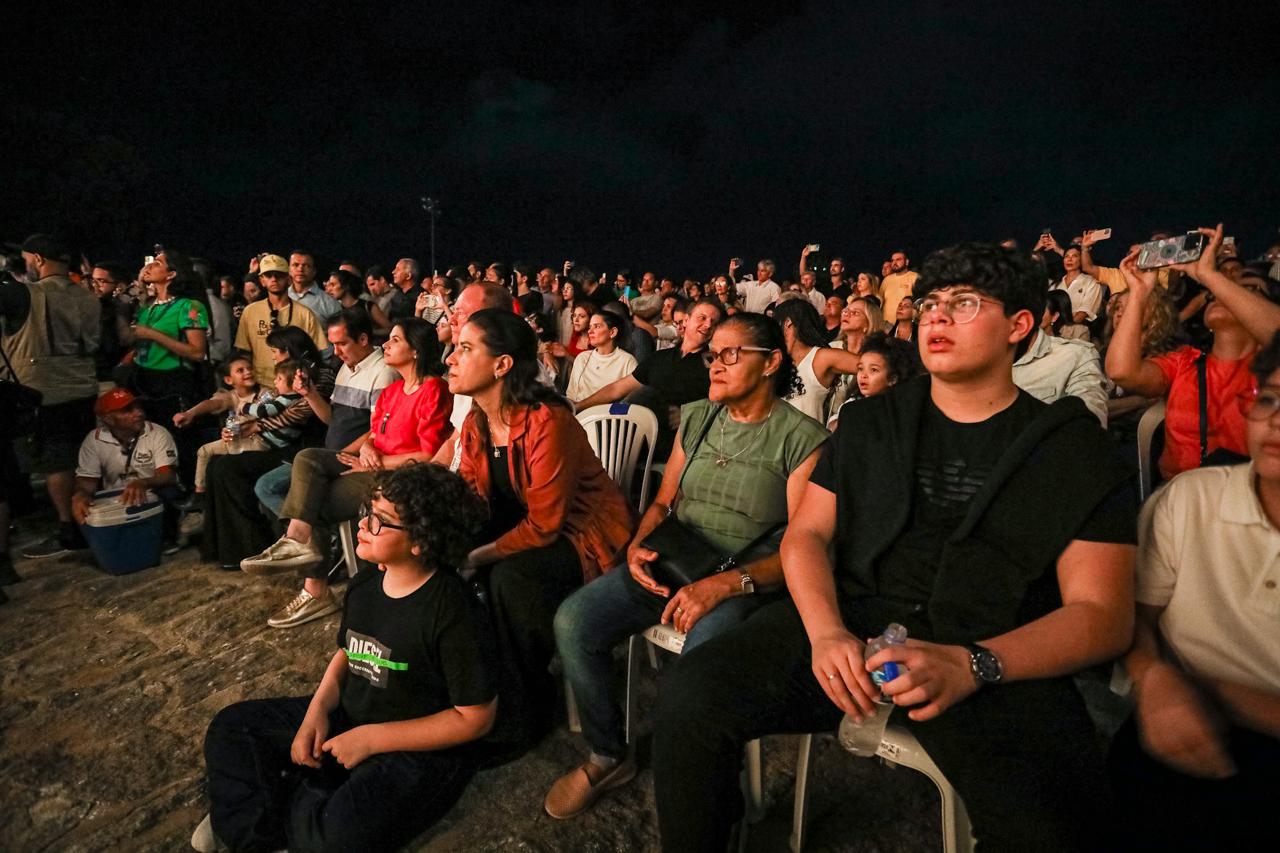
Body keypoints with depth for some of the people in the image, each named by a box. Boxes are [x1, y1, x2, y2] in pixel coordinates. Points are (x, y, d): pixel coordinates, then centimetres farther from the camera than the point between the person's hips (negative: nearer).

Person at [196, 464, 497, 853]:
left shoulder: (453, 612, -27)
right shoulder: (366, 582, -3)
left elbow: (476, 717, -22)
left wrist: (372, 738, -20)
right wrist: (317, 710, -7)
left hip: (421, 750, -7)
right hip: (347, 718, 8)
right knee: (231, 727, 9)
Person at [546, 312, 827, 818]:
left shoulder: (802, 438, -6)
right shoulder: (695, 419, 12)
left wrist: (727, 583, -24)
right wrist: (637, 545, -2)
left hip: (747, 581, -5)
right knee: (572, 621, -15)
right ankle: (609, 756, 9)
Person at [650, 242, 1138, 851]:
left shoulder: (1076, 450, 6)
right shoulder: (870, 423, 13)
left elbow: (1103, 614, 0)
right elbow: (806, 534, 9)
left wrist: (971, 665, -19)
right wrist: (826, 633, -12)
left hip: (997, 659, -1)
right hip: (851, 622, 2)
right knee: (689, 698, -19)